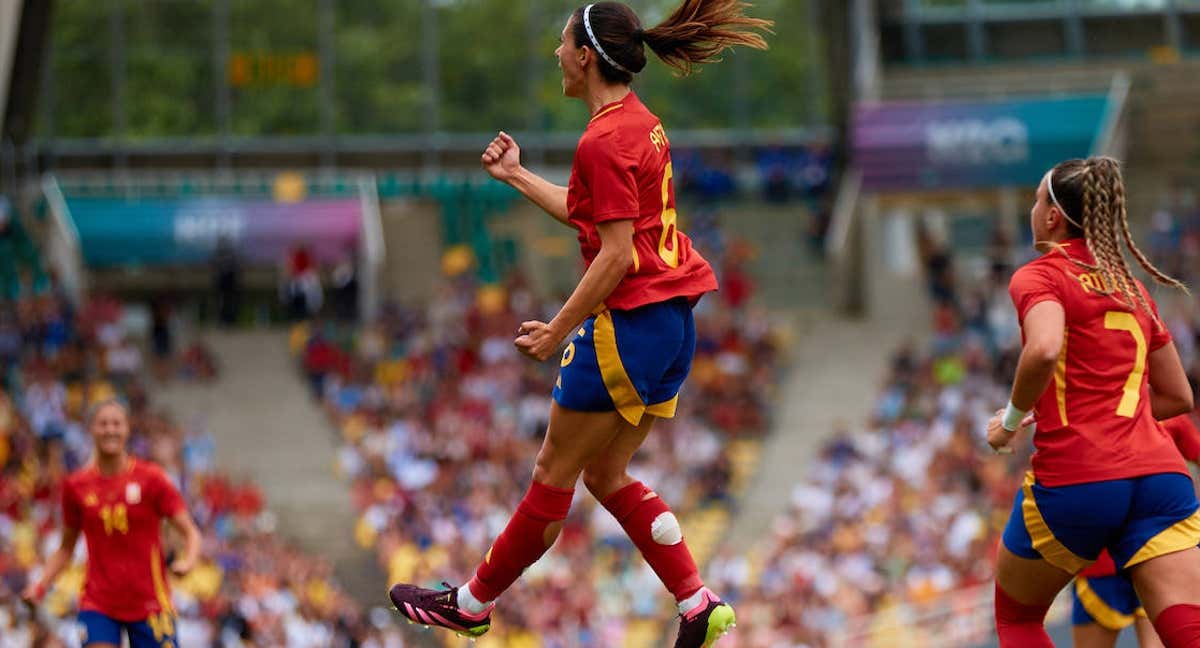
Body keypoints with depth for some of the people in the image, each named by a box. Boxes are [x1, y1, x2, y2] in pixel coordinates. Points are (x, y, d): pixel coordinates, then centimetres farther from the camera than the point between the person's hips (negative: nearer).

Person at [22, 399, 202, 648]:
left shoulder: (151, 478, -3)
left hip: (149, 604, -1)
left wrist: (188, 561, -23)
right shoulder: (76, 486, 3)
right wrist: (40, 585, 1)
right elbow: (66, 548, 15)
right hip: (98, 603, 1)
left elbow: (190, 532, -2)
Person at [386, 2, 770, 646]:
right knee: (607, 477, 15)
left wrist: (558, 329, -14)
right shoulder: (640, 121, 12)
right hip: (673, 324, 9)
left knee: (553, 473, 4)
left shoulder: (604, 140, -17)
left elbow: (616, 254, -20)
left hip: (628, 322, -9)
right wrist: (517, 176, 30)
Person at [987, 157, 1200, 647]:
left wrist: (1013, 419, -6)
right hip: (1160, 473, 5)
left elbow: (1044, 349, -21)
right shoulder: (1133, 288, 21)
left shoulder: (1038, 276, 1)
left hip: (1074, 479, -4)